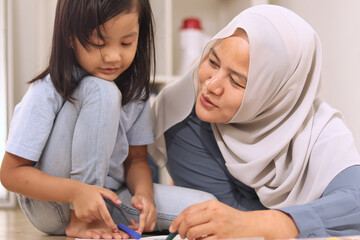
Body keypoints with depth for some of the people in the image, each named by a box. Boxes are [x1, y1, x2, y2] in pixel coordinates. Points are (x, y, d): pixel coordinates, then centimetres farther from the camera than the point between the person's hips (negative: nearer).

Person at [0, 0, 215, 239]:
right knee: (101, 92, -26)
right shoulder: (48, 91, -18)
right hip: (50, 206, -5)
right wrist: (77, 192, -32)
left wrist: (143, 193, -19)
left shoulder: (134, 86, -2)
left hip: (106, 199, 6)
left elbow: (136, 158, 5)